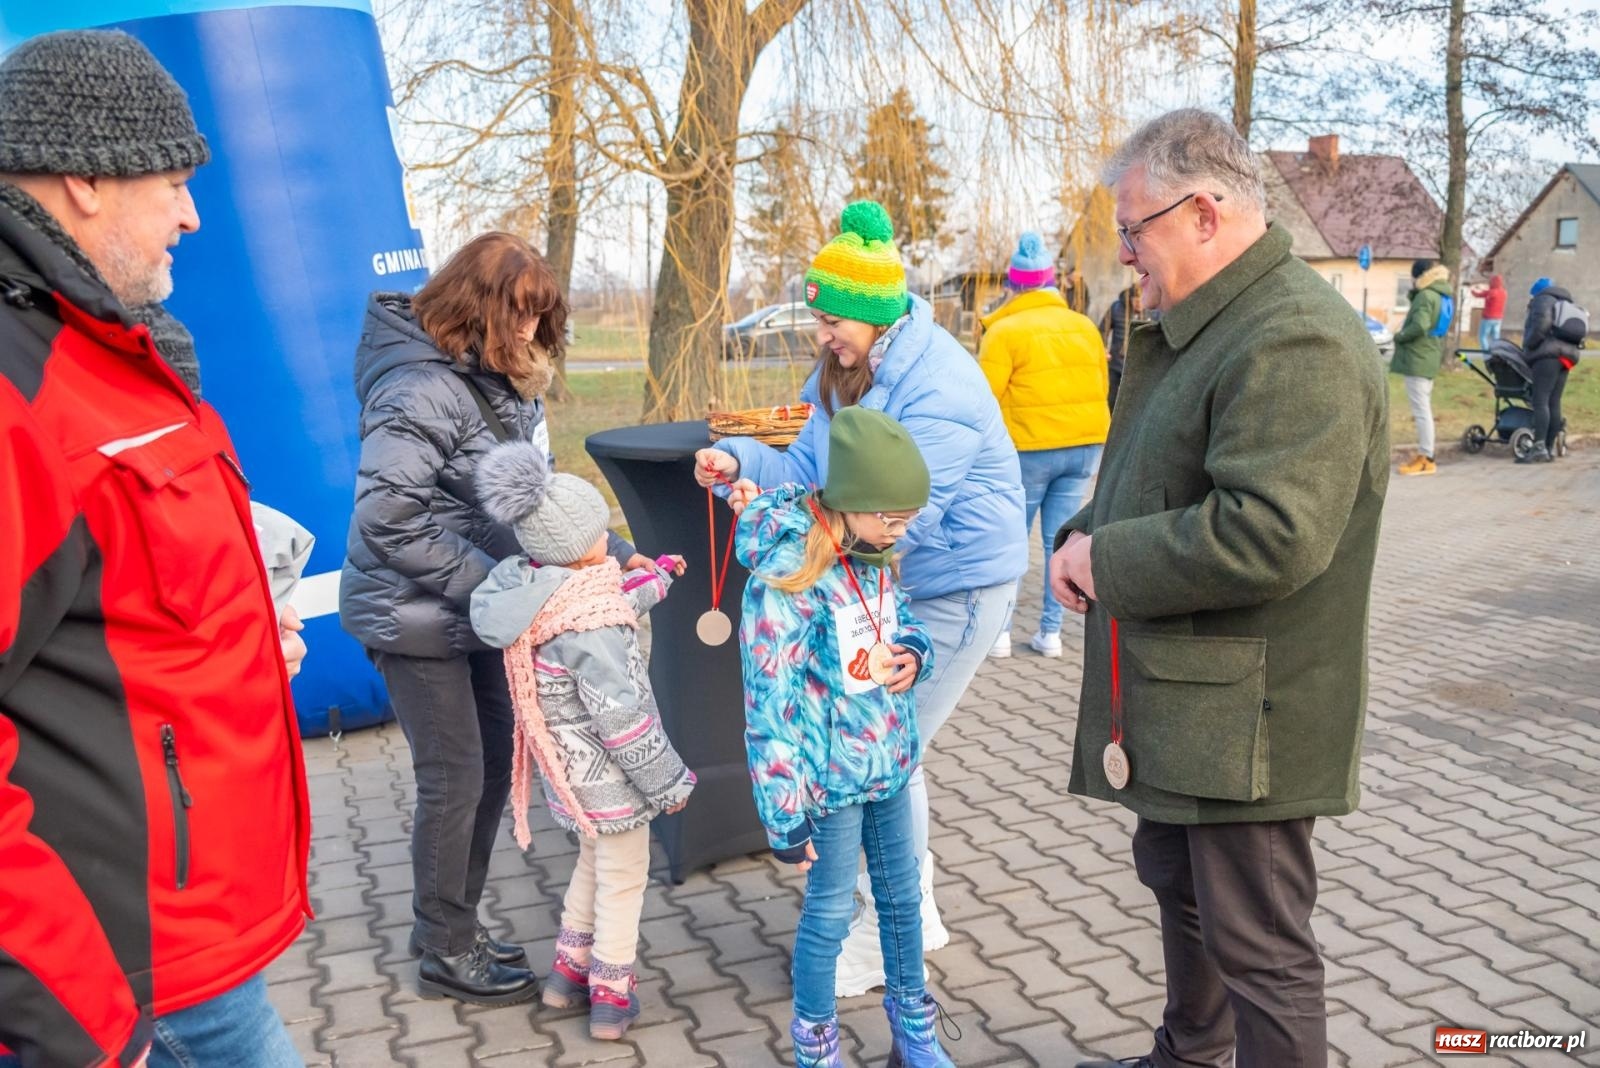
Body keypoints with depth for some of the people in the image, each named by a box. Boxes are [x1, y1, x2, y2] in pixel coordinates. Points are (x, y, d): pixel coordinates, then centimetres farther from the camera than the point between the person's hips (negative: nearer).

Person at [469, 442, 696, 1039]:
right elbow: (622, 719, -27)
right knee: (623, 880, 11)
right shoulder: (586, 624, -30)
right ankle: (610, 997, 24)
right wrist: (669, 783, -15)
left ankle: (568, 970, 39)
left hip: (569, 771, 9)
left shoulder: (536, 593, -3)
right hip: (608, 780, -8)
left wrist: (657, 578, 27)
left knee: (594, 862, 27)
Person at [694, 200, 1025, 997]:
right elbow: (809, 469, 3)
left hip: (955, 587, -9)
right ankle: (914, 910, 34)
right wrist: (740, 463, -15)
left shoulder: (937, 389, -24)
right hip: (888, 583, 9)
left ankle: (885, 940, 16)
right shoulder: (845, 373, 5)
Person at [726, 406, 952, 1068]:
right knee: (830, 914, 9)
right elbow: (771, 707, -22)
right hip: (831, 779, -7)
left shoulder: (874, 557, -2)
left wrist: (915, 653, -8)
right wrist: (785, 815, -19)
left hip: (890, 766, 7)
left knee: (902, 895, 20)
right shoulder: (785, 578, -25)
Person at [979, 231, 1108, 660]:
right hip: (1085, 445, 4)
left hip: (1029, 448, -4)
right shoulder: (1085, 326, 10)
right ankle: (1050, 632, 13)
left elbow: (985, 398, -11)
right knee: (1061, 539, 9)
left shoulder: (1004, 331, -7)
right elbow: (1101, 386, 12)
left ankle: (999, 631, 8)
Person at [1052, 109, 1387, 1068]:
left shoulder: (1297, 341, -22)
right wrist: (1086, 534, 1)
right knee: (1177, 881, 27)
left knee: (1259, 949, 3)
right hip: (1180, 701, 11)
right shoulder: (1200, 326, 12)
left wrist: (1107, 560, -20)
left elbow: (1271, 533, -32)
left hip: (1245, 717, -11)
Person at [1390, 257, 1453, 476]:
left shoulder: (1425, 296, -14)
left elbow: (1419, 326, -26)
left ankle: (1426, 459, -8)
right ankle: (1424, 456, 21)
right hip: (1428, 359, 10)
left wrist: (1398, 337, -12)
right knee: (1424, 409, 15)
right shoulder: (1443, 297, 17)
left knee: (1421, 410, -9)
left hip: (1417, 359, -10)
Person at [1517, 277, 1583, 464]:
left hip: (1548, 354, -9)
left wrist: (1528, 344, -6)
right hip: (1567, 355, 9)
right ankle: (1550, 448, 5)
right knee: (1554, 403, 7)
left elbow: (1541, 323, -14)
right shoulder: (1568, 305, 30)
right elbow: (1579, 333, 23)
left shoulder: (1543, 299, 5)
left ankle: (1539, 448, -26)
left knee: (1540, 401, -16)